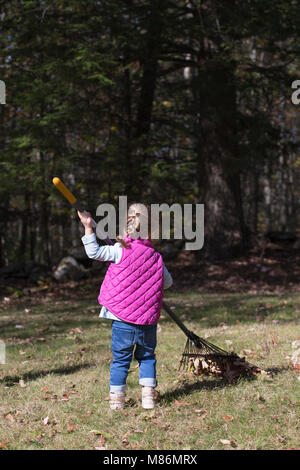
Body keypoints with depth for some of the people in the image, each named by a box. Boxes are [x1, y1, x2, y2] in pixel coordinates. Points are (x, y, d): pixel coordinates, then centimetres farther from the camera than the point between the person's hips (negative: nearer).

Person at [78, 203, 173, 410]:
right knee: (147, 356, 18)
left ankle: (117, 399, 9)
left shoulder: (120, 251, -8)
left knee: (120, 359, 7)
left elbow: (95, 252, -12)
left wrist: (88, 229, -7)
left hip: (123, 319, -2)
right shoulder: (156, 257, 3)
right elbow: (167, 282, 14)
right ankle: (149, 396, 14)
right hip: (148, 321, 3)